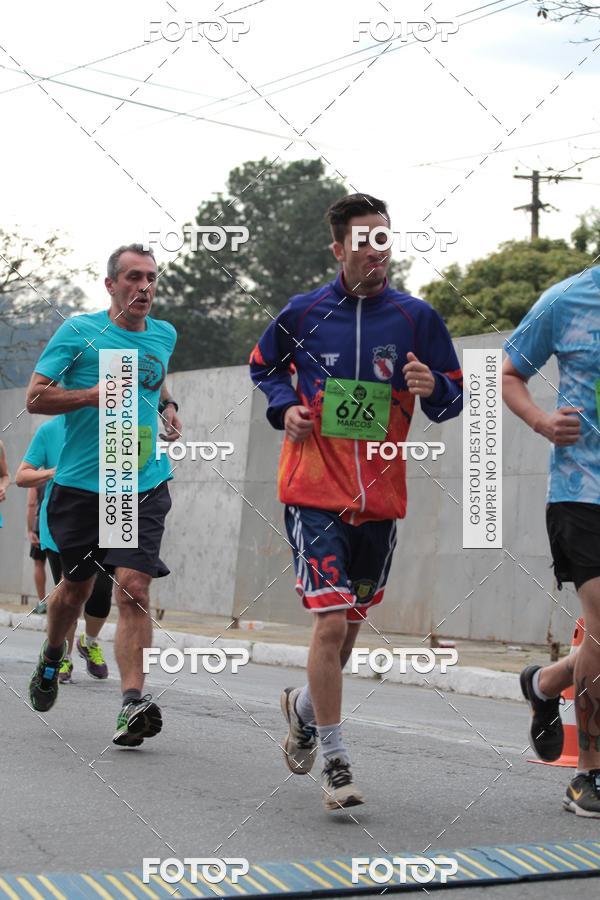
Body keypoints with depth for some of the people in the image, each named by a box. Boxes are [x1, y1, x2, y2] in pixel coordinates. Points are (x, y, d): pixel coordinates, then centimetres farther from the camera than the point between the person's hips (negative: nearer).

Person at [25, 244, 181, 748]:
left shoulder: (165, 335, 11)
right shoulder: (80, 331, -2)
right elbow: (35, 397, -6)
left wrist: (168, 410, 14)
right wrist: (97, 393, -18)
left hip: (144, 485, 2)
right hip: (81, 484, -1)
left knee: (134, 585, -14)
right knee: (77, 588, 12)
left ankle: (133, 702, -19)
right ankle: (52, 657, 42)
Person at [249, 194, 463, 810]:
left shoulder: (416, 318, 1)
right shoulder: (303, 313, 0)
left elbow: (451, 403, 6)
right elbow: (264, 365, 19)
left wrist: (432, 387, -17)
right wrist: (285, 406, 0)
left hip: (380, 498, 3)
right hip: (314, 493, -3)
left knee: (350, 623, 15)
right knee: (330, 621, -14)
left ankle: (305, 704, 45)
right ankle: (335, 763, -3)